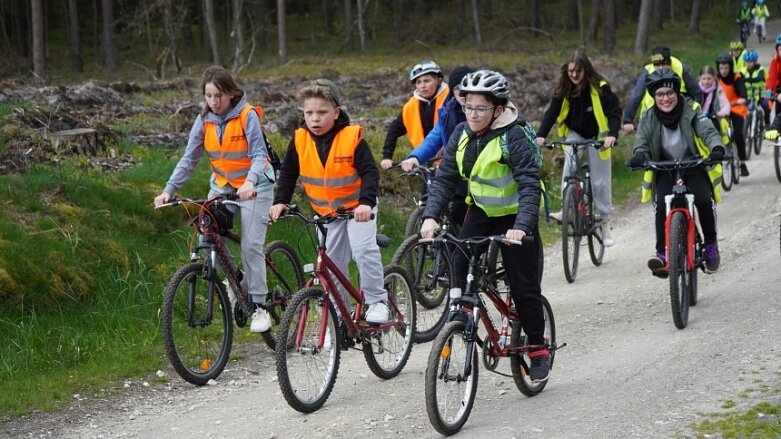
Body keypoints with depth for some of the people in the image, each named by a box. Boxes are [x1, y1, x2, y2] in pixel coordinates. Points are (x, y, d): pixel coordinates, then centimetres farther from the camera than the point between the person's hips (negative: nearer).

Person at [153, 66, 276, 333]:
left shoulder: (247, 115, -18)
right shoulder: (204, 120, -5)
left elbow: (259, 154, -22)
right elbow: (189, 159, -4)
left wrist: (250, 182, -41)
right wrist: (169, 190, -16)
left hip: (254, 185, -4)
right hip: (222, 185, 4)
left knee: (251, 245, -11)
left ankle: (259, 306, -2)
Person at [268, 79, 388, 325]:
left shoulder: (352, 138, -20)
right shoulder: (300, 141, -9)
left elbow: (370, 172, -22)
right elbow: (288, 174, 2)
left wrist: (366, 202, -37)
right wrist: (280, 201, -11)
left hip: (358, 207, -4)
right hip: (325, 211, 4)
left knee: (364, 249, -22)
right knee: (332, 262, 6)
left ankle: (376, 301, -6)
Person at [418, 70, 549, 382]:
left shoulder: (514, 137, -23)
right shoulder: (462, 134, -5)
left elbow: (530, 186, -29)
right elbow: (444, 178, -7)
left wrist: (521, 226, -43)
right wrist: (430, 216, -22)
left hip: (515, 215, -5)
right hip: (481, 210, 5)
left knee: (524, 287, -1)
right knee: (460, 263, -19)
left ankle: (539, 350, 15)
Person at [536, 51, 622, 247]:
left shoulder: (599, 87, -19)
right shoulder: (563, 90, -9)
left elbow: (614, 111, -21)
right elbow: (552, 112, -15)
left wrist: (612, 135, -38)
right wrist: (541, 135, -30)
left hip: (597, 136, -2)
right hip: (575, 133, 2)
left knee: (600, 180, 2)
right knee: (569, 159, -29)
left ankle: (605, 223, 18)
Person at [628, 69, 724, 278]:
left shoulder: (691, 110, -11)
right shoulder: (649, 119, -5)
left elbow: (708, 131, -22)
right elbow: (642, 143, -13)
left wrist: (717, 148, -45)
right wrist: (639, 156, -38)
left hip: (694, 165, -1)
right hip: (665, 169, 1)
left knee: (703, 200, -26)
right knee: (661, 204, -26)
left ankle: (711, 244, -2)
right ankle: (662, 253, -23)